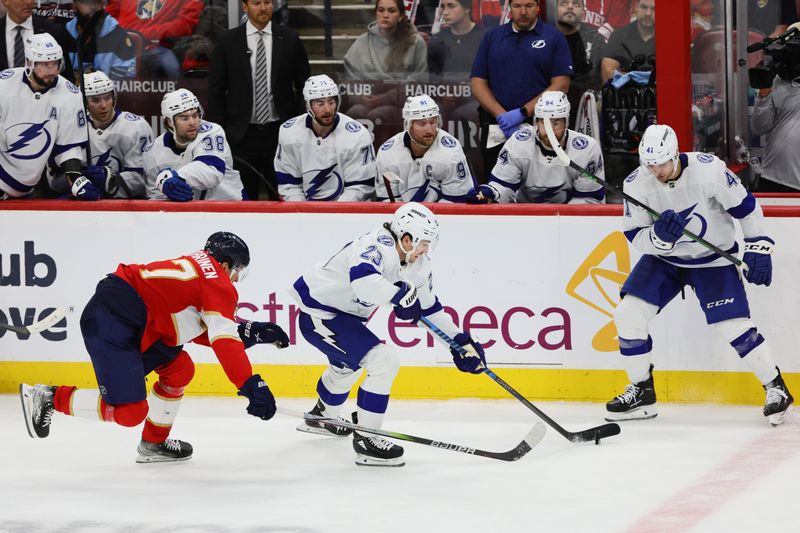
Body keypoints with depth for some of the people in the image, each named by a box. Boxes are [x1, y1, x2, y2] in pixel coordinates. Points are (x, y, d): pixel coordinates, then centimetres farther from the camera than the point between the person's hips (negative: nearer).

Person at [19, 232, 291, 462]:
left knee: (180, 368, 19)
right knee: (129, 411, -14)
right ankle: (50, 398, -3)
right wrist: (251, 386, -19)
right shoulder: (218, 282, -5)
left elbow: (203, 331, 26)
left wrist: (253, 332, 22)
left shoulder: (195, 267, 23)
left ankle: (154, 443, 25)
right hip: (110, 325, -11)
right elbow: (224, 341, -16)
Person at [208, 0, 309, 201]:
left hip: (279, 131, 0)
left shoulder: (290, 39, 3)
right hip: (242, 134, 0)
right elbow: (216, 90, 4)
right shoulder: (228, 41, 2)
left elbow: (304, 85, 8)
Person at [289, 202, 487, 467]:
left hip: (344, 313, 11)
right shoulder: (379, 246, -29)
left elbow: (428, 307, 13)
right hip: (319, 313, -11)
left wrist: (461, 341, 9)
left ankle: (322, 416, 65)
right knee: (384, 362, -19)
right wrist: (400, 294, -38)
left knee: (346, 365, 36)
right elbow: (362, 278, -50)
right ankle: (365, 439, -11)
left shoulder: (418, 265, 1)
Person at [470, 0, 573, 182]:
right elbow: (478, 84, 8)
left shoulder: (554, 37, 5)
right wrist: (501, 116, -9)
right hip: (495, 132, 3)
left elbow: (560, 85, -3)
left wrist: (522, 113, -12)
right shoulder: (492, 37, 13)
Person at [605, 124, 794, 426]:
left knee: (733, 326, -14)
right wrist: (659, 236, -33)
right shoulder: (636, 184, -17)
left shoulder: (709, 169, -25)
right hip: (663, 259, 3)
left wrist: (758, 249, -11)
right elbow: (635, 237, -11)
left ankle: (776, 388, 4)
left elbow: (745, 206, -12)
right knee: (628, 315, -9)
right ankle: (641, 393, 8)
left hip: (713, 259, -3)